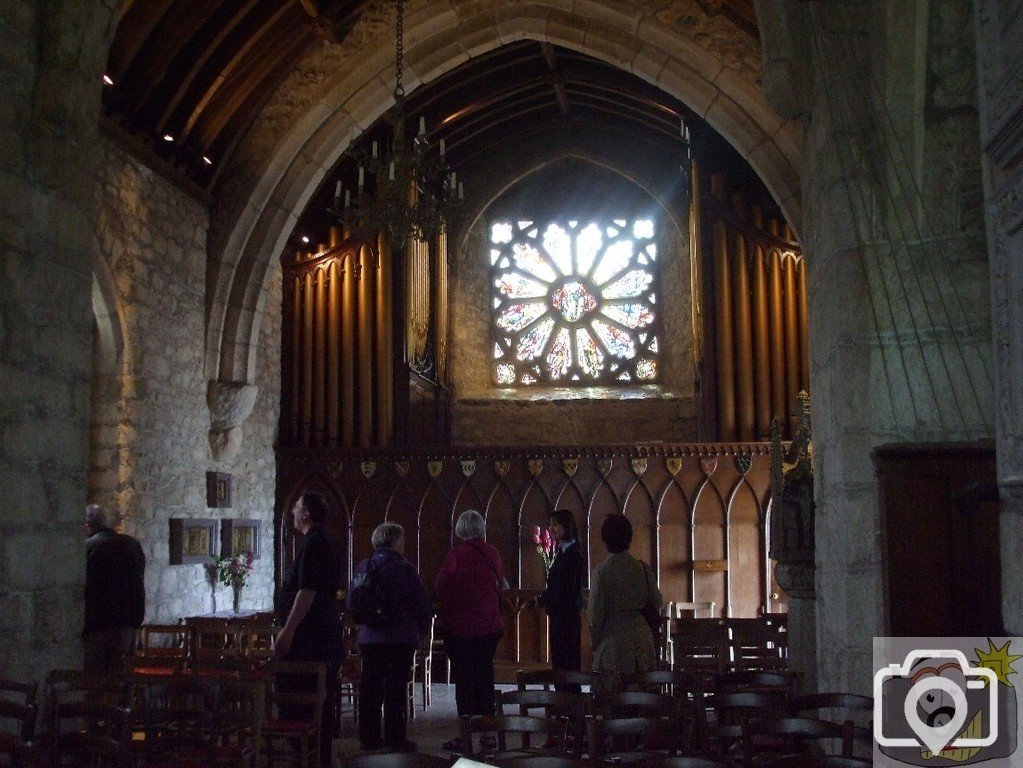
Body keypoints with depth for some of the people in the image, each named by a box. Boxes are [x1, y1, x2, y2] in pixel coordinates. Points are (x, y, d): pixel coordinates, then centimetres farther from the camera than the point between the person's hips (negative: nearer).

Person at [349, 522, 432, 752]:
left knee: (370, 688, 11)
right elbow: (423, 604, -8)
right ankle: (395, 739, 3)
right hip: (400, 638, -5)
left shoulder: (362, 567, 4)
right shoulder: (404, 568, -11)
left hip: (368, 638, 5)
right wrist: (421, 629, 9)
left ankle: (369, 737, 15)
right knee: (395, 688, 0)